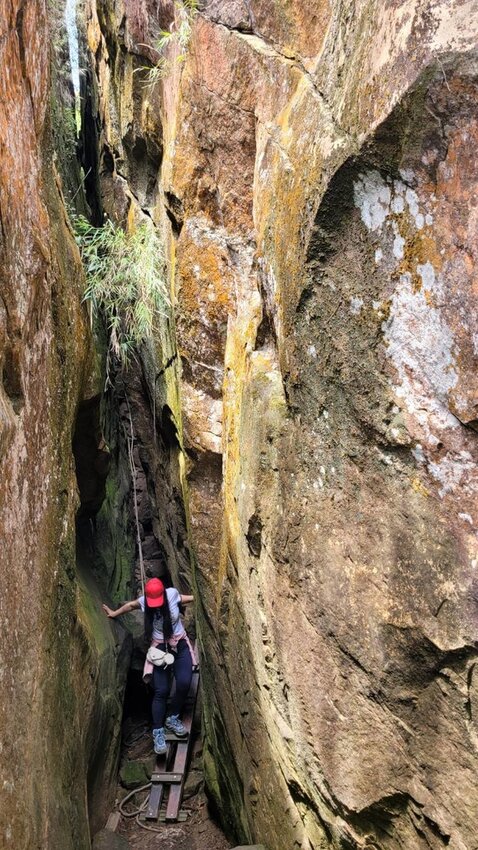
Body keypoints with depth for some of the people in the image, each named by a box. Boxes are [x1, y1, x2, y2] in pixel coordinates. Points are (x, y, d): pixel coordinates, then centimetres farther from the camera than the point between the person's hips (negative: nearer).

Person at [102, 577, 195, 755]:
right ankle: (158, 732, -3)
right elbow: (130, 605, 11)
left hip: (180, 645, 1)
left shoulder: (172, 594, -13)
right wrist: (114, 613, 23)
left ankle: (172, 719, 7)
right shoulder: (144, 601, -11)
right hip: (159, 649, -1)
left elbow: (183, 599, 10)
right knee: (161, 691, -12)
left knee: (184, 683, -16)